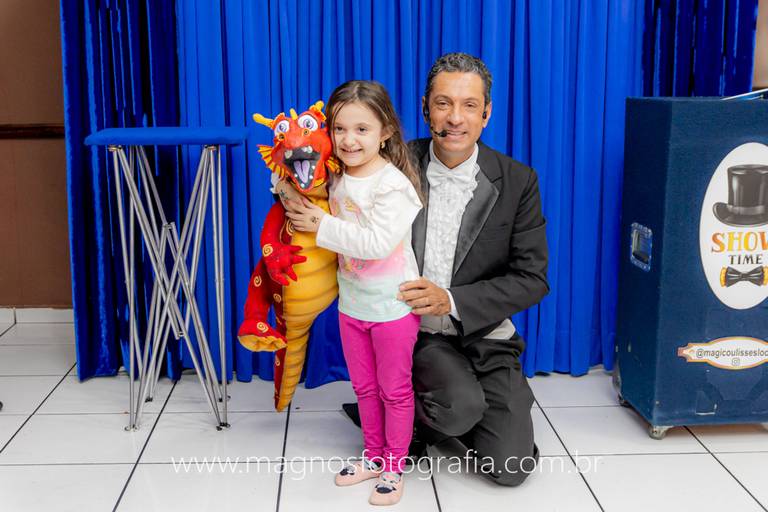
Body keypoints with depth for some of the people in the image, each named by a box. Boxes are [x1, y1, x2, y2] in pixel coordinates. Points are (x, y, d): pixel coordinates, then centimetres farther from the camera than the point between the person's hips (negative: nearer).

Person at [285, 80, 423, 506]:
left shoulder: (392, 184, -21)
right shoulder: (337, 180, 1)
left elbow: (378, 242, -30)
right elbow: (336, 228, 15)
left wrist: (324, 227, -25)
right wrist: (307, 213, -5)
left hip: (392, 306, -7)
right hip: (351, 303, 7)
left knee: (395, 390, 9)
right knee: (364, 387, 19)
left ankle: (394, 468, 24)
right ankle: (373, 456, 36)